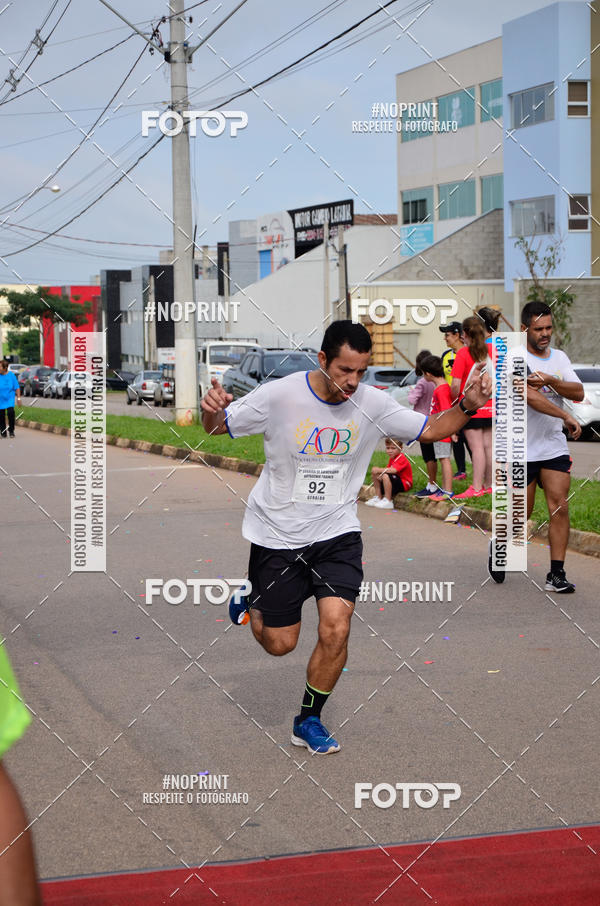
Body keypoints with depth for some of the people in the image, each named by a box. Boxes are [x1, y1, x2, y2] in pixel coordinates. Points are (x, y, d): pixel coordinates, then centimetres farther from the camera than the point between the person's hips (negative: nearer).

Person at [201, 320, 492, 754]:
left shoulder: (373, 403, -8)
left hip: (337, 533, 2)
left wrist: (467, 407, -17)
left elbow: (431, 429, 2)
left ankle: (309, 721, 9)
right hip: (277, 535, -1)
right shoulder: (278, 395, -16)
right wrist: (212, 410, -28)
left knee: (336, 630, -15)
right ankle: (252, 602, 43)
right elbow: (217, 427, -5)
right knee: (280, 644, 6)